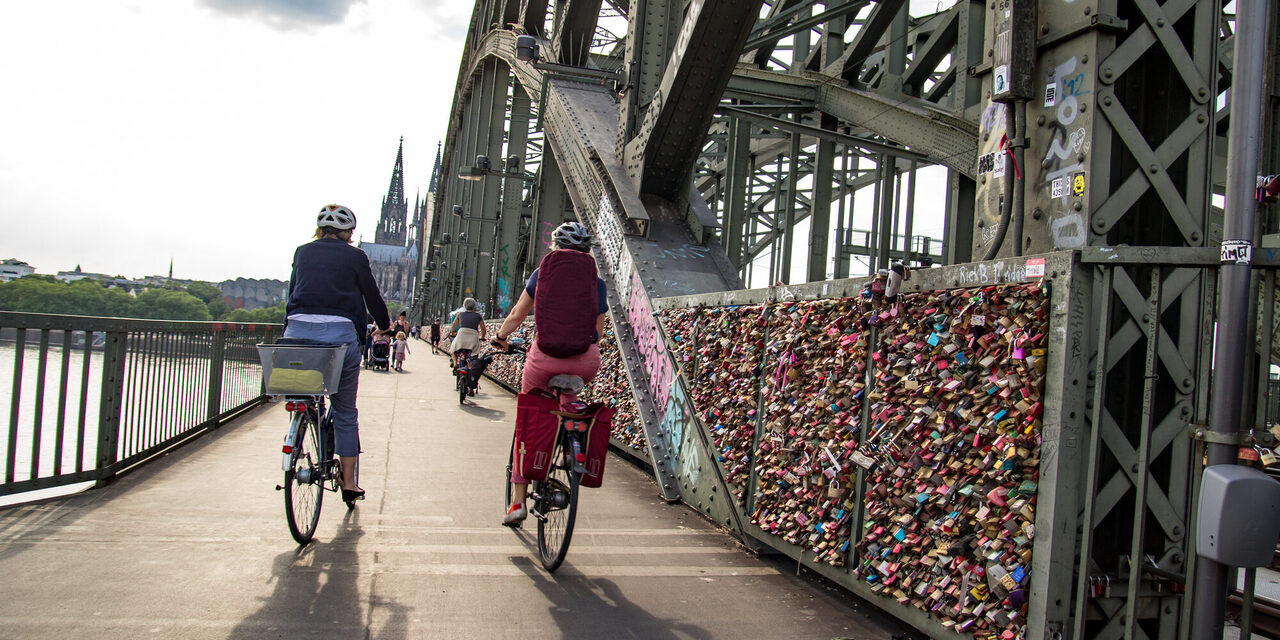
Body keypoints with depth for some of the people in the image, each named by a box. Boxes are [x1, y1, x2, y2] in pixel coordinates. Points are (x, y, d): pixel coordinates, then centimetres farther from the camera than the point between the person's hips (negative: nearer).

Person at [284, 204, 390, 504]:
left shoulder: (302, 252, 16)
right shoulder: (355, 256, 6)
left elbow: (293, 290, 22)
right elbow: (372, 296, 11)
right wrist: (384, 324, 29)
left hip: (298, 330, 3)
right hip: (340, 333, -2)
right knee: (345, 412, 7)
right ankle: (349, 483, 10)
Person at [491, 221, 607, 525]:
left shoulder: (543, 274, 9)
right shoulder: (596, 283, 12)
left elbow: (517, 316, 16)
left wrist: (500, 335, 35)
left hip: (546, 355, -1)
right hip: (586, 362, 1)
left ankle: (518, 500, 13)